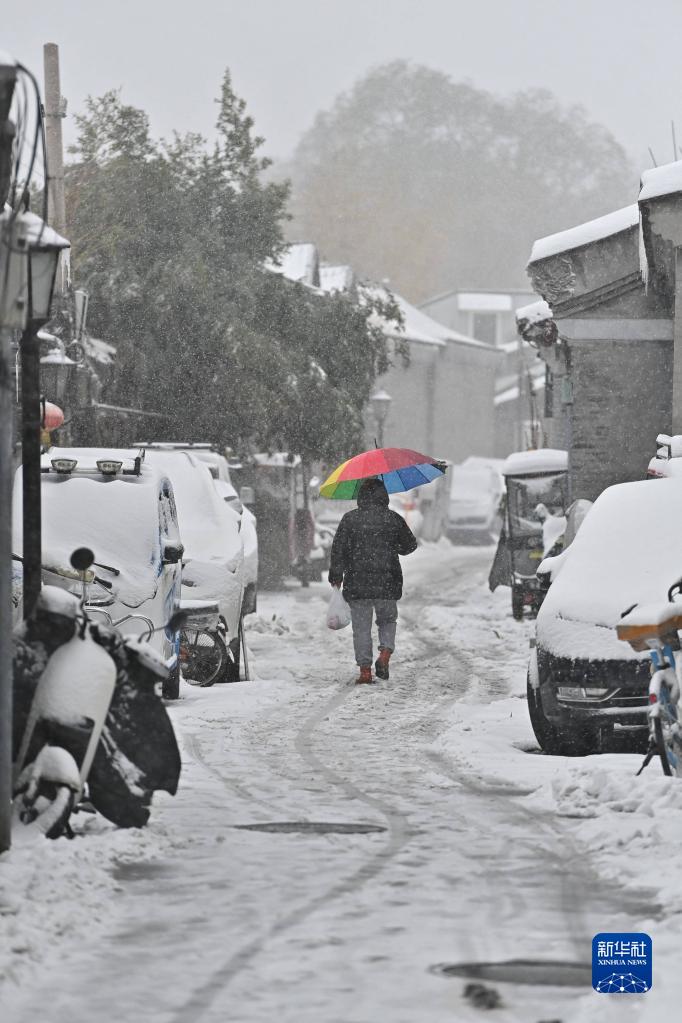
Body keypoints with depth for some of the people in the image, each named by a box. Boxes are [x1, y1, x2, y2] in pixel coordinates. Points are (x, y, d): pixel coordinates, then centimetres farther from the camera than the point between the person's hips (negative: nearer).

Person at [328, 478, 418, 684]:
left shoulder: (350, 519, -2)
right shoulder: (394, 519, 1)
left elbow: (338, 550, -3)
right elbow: (410, 545, 14)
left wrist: (336, 577, 3)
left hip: (357, 584, -1)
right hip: (387, 583, 1)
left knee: (361, 627, 6)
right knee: (388, 621, 20)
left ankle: (365, 669, 1)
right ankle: (385, 653, -2)